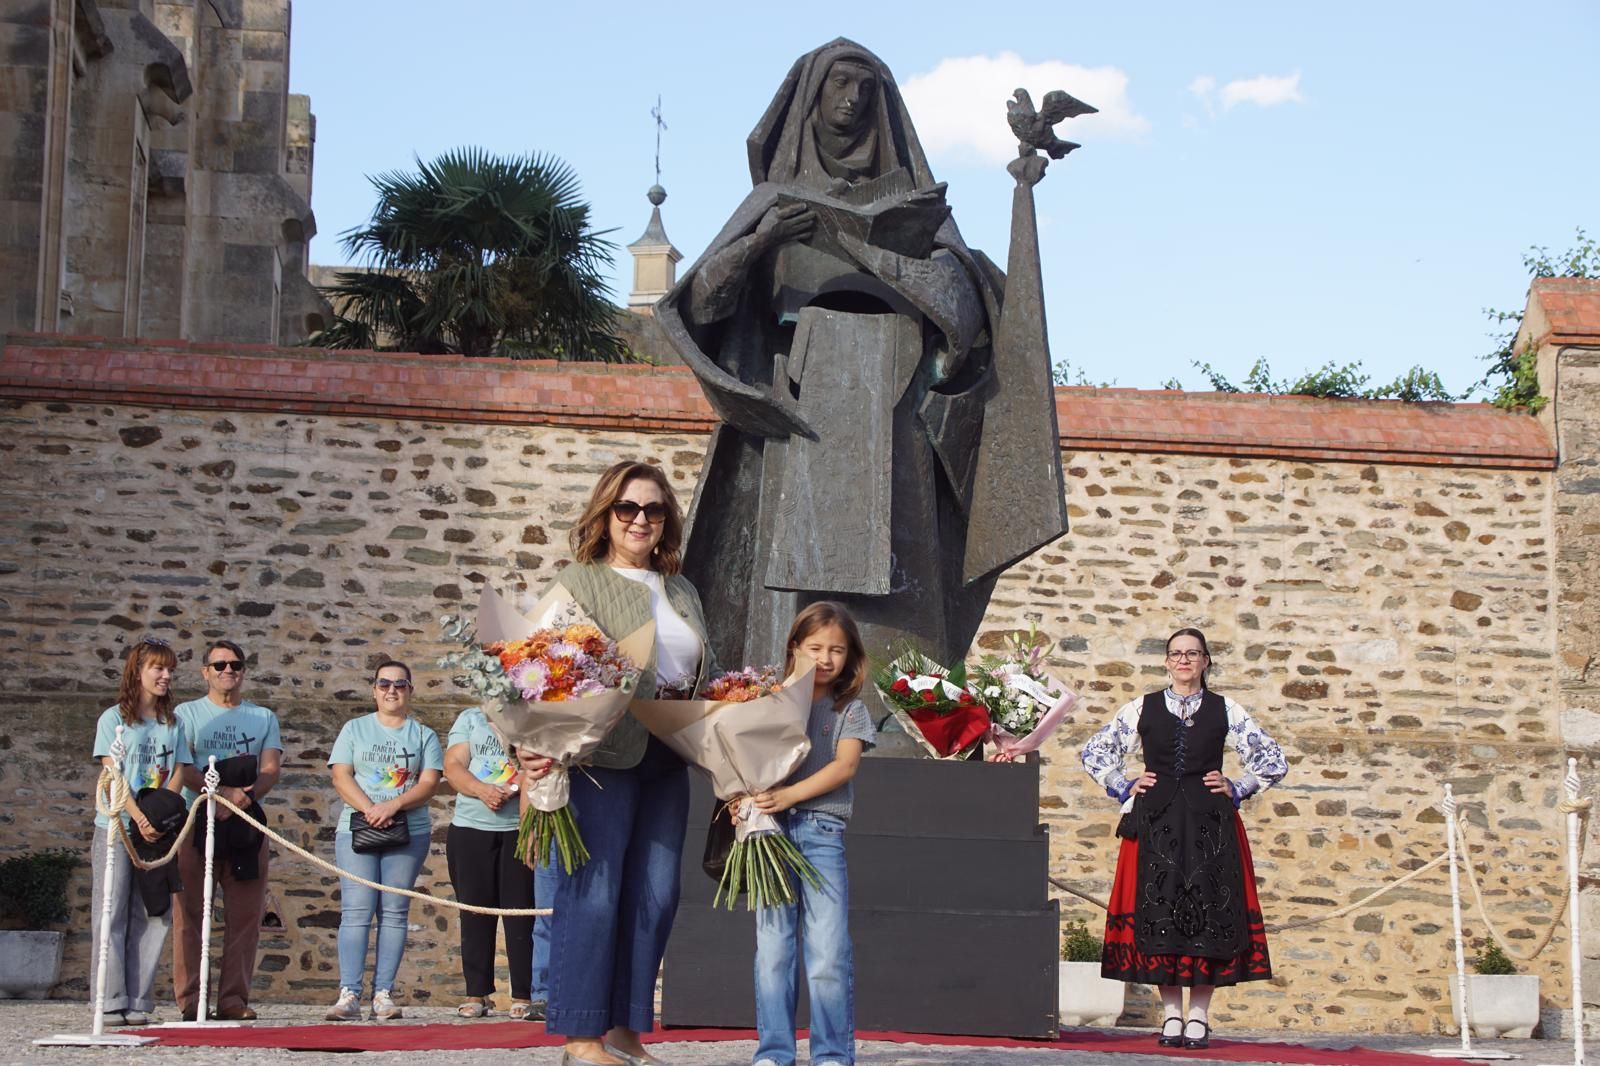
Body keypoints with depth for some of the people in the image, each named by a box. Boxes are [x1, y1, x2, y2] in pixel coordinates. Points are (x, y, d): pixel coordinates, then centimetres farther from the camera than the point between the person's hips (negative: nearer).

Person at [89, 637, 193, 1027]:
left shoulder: (173, 723, 14)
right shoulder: (114, 718, 1)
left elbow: (177, 775, 6)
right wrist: (140, 817, -20)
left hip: (158, 831, 4)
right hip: (116, 828, -4)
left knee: (152, 915, 0)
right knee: (111, 914, -4)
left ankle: (139, 1003, 3)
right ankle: (111, 1002, -3)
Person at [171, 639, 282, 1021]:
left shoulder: (264, 717, 18)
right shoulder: (187, 714, 10)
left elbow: (271, 770, 4)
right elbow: (182, 768, -4)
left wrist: (245, 797, -16)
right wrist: (222, 792, -20)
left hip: (247, 824, 3)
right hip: (197, 821, -2)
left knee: (246, 914, -1)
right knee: (190, 911, -7)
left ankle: (234, 999, 3)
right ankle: (190, 999, -6)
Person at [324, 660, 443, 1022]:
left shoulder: (423, 735, 13)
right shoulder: (355, 729, 14)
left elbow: (429, 783, 1)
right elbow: (341, 777, 3)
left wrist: (394, 805, -15)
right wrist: (369, 809, -14)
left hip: (409, 832, 1)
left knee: (394, 911, -2)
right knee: (356, 910, -10)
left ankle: (384, 994, -3)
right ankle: (349, 995, -16)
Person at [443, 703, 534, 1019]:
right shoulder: (470, 718, 13)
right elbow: (453, 766, 3)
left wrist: (517, 788, -20)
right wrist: (481, 789, -15)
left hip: (520, 829, -2)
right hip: (470, 827, 2)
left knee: (521, 913, -3)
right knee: (475, 913, 4)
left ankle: (522, 996, -1)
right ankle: (476, 994, 9)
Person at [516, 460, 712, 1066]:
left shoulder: (681, 592, 19)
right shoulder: (580, 581, -1)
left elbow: (702, 676, 26)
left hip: (666, 761, 7)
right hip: (603, 759, -7)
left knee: (655, 895, 5)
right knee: (594, 892, -7)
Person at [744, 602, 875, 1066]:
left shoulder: (850, 709, 9)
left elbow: (844, 766, -4)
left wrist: (789, 795, -15)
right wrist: (743, 795, -13)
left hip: (822, 830, -1)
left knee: (830, 951, -6)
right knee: (773, 948, 2)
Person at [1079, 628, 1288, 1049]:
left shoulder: (1226, 711, 8)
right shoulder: (1142, 709, 10)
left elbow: (1273, 761, 13)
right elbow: (1093, 752, 16)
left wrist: (1236, 790, 4)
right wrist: (1125, 787, 6)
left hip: (1210, 824, -1)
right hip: (1156, 824, 1)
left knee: (1208, 912, -4)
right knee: (1159, 912, -2)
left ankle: (1199, 1015, 2)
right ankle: (1171, 1014, 5)